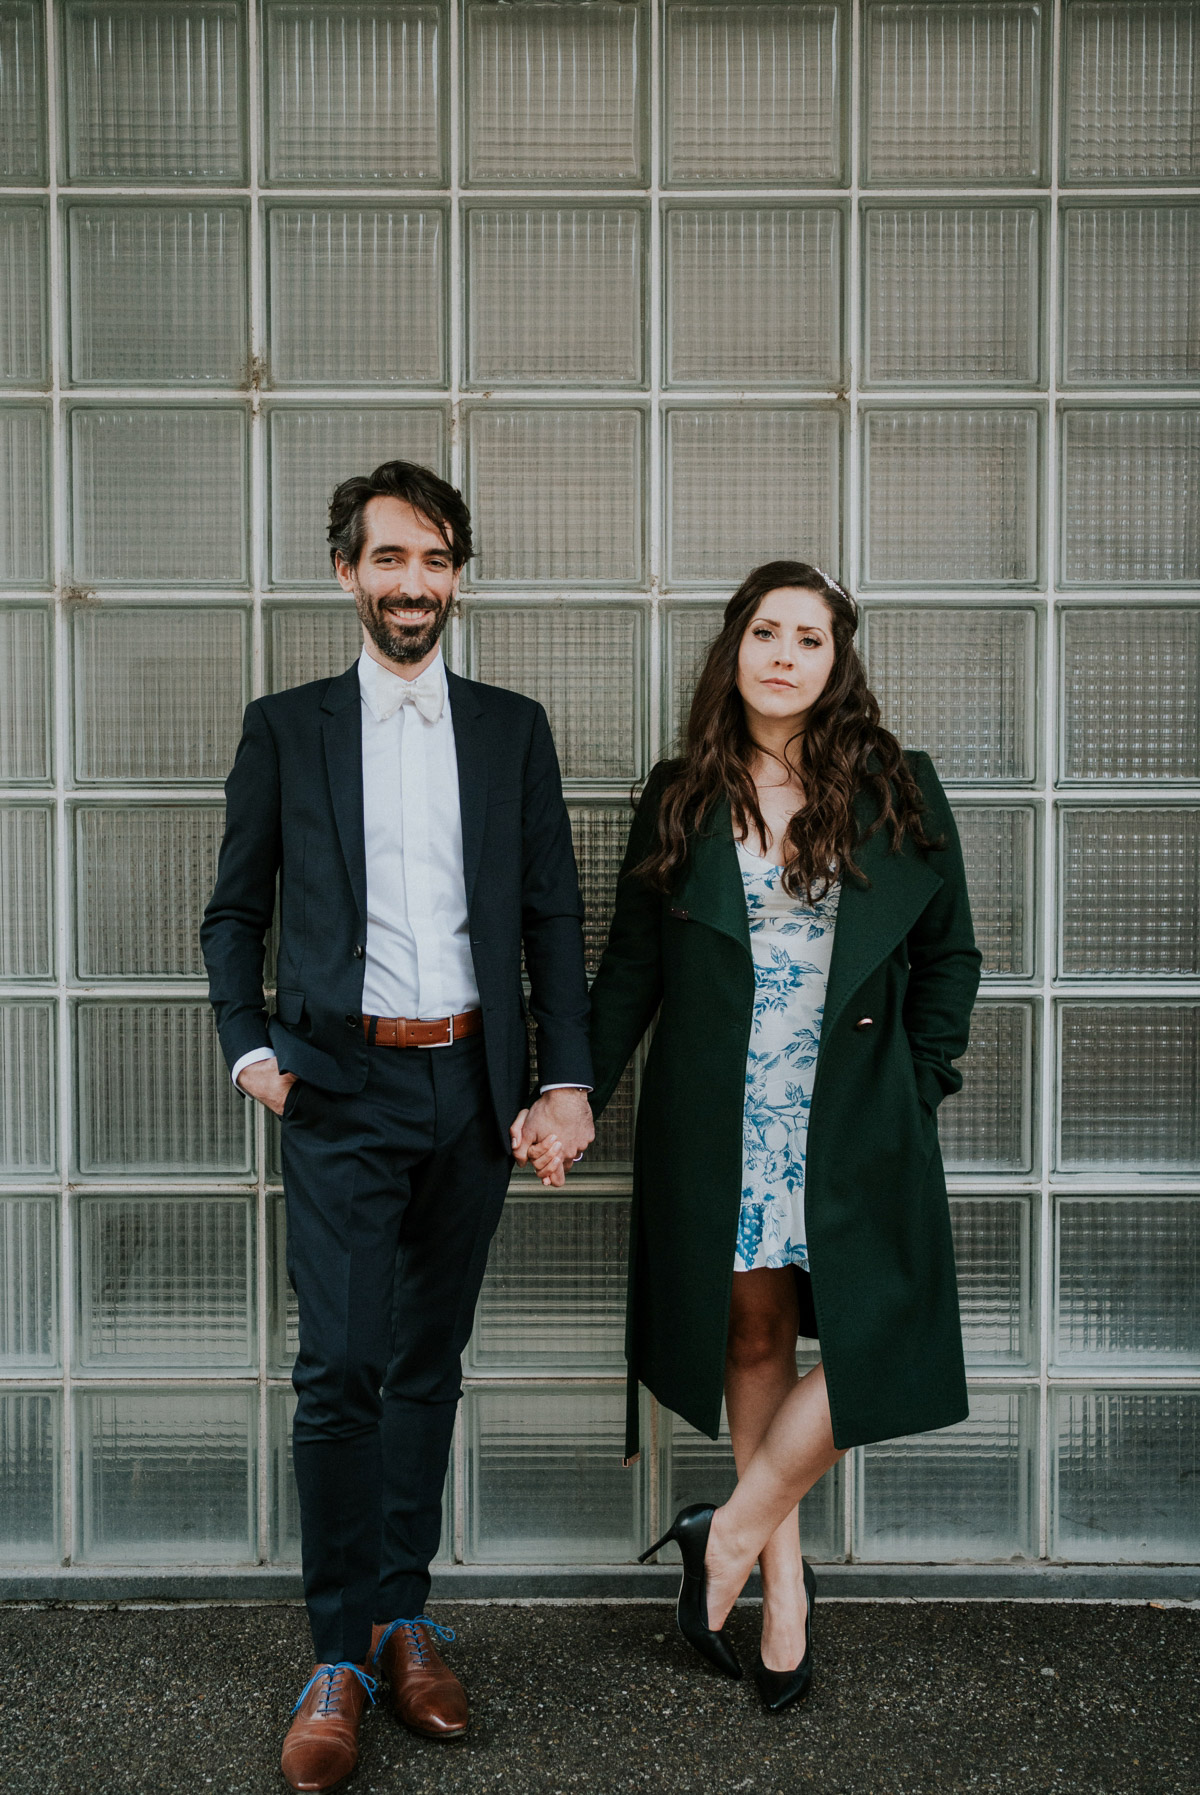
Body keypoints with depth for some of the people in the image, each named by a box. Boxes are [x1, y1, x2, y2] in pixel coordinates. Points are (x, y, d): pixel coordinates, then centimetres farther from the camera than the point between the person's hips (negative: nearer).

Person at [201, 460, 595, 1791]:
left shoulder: (513, 729, 9)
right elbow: (234, 909, 10)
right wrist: (249, 1046, -4)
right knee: (341, 1367, -6)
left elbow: (553, 914, 7)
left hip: (470, 1084, 2)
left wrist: (569, 1078, 0)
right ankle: (341, 1658, 8)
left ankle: (404, 1617, 25)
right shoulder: (285, 729, 5)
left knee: (430, 1362, 11)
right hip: (343, 1086, -2)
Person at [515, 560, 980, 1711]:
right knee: (752, 1334, 7)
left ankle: (737, 1530, 14)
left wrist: (920, 1087, -1)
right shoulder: (679, 799, 6)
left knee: (874, 1339, -8)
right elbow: (633, 965, 7)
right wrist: (578, 1093, -1)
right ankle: (782, 1575, 23)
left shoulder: (899, 790, 4)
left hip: (855, 1124, 0)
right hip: (719, 1124, 1)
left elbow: (948, 955, 8)